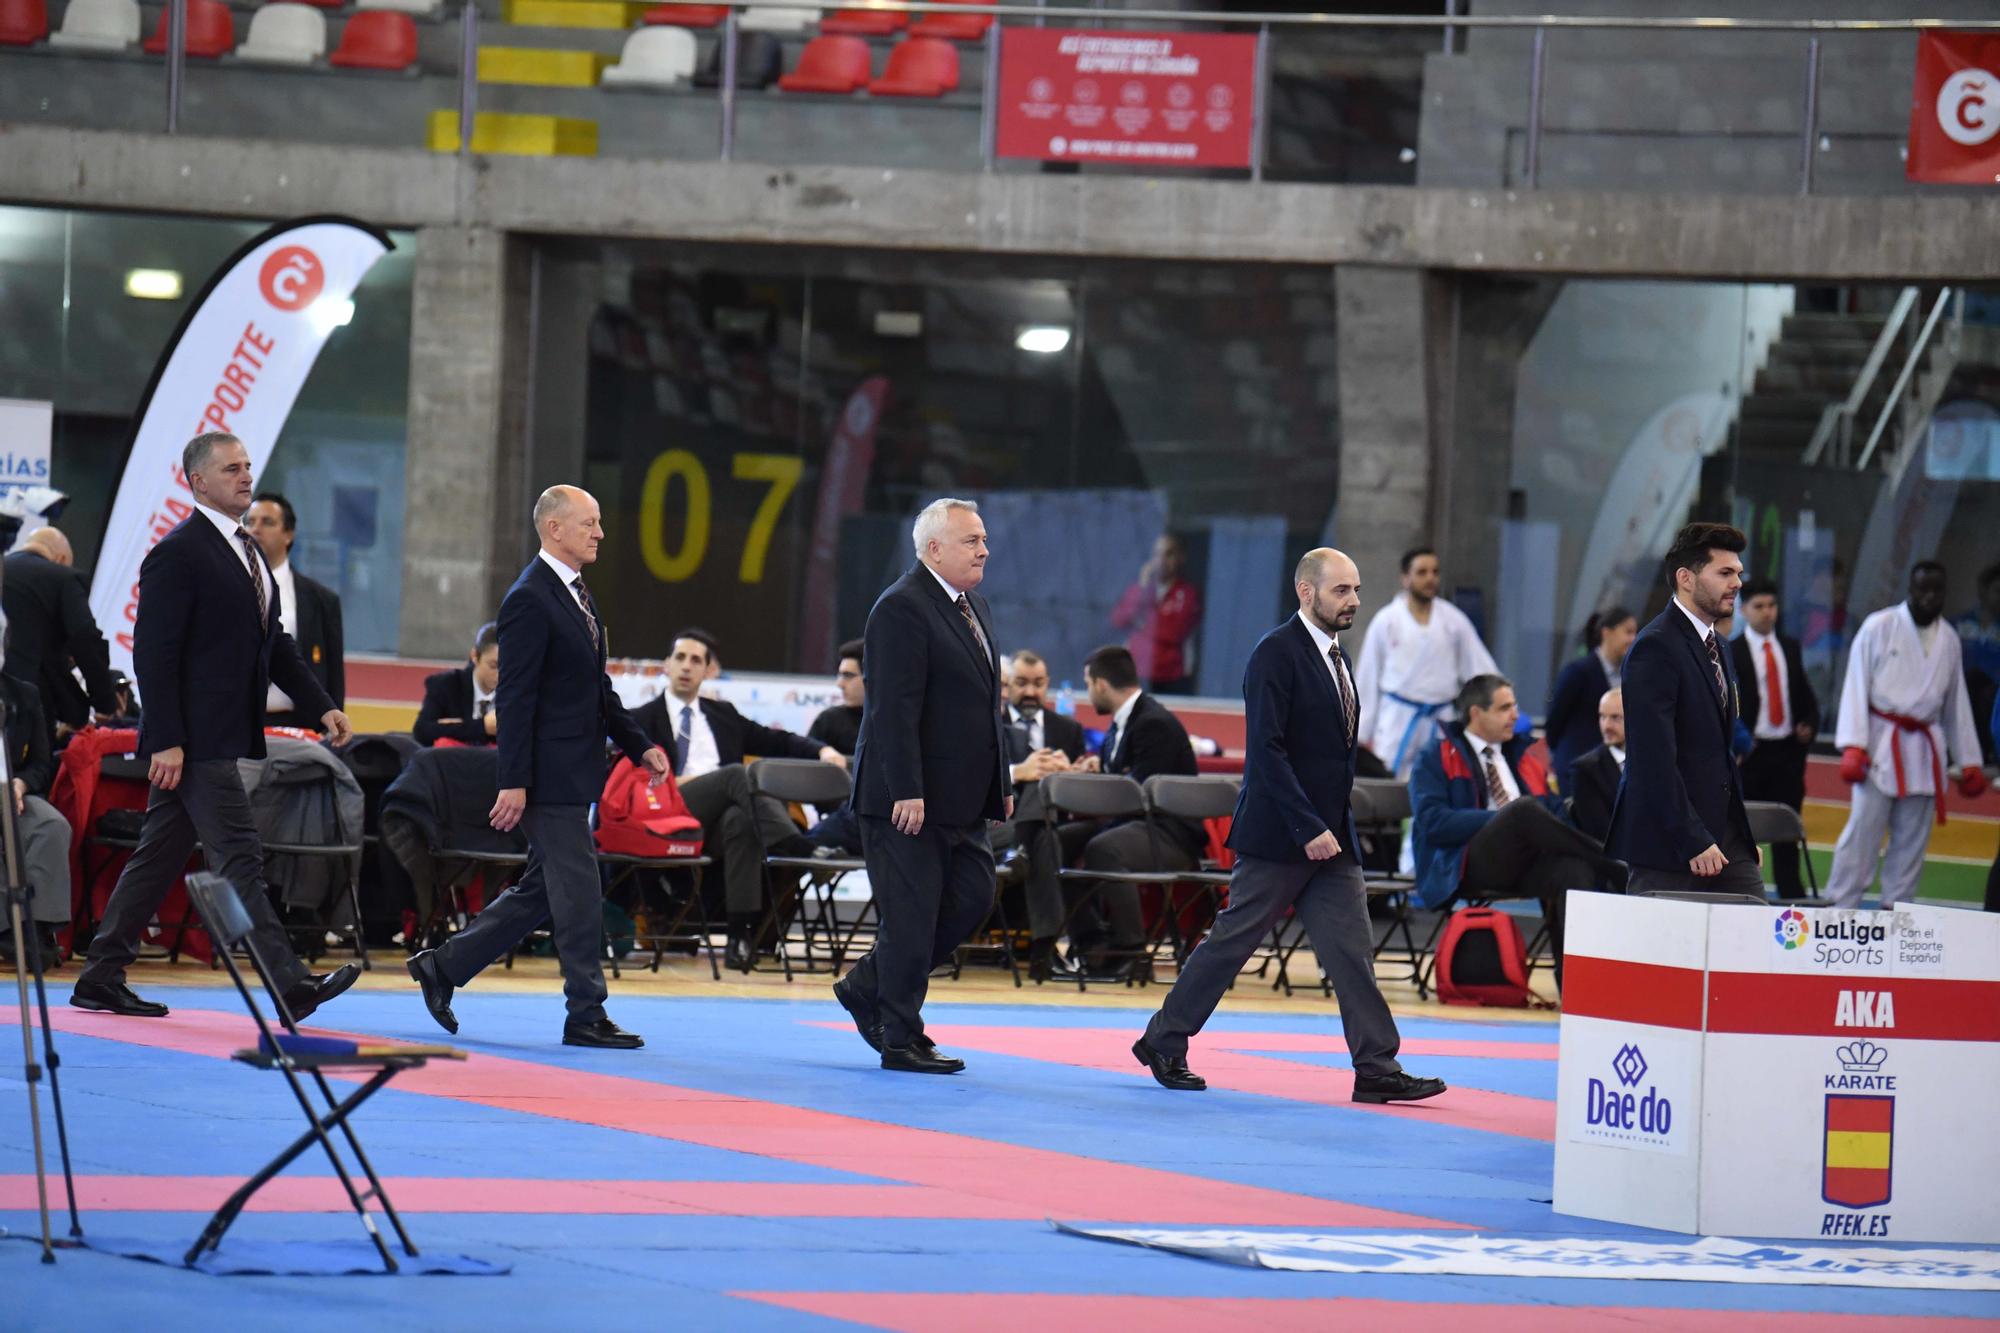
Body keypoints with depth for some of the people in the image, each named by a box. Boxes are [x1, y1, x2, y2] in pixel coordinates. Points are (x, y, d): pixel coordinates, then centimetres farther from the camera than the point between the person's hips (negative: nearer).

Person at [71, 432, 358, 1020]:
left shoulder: (248, 553, 18)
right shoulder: (178, 554, -12)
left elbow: (275, 644, 23)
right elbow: (153, 653, -16)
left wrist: (323, 707, 12)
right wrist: (165, 741, -21)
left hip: (228, 734, 9)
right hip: (195, 739, -9)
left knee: (160, 856, 12)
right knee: (239, 859, -11)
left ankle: (101, 979, 18)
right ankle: (289, 984, -15)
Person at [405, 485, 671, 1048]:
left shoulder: (576, 594, 16)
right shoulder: (530, 600, -14)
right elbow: (515, 698, -18)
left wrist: (638, 744, 15)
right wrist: (514, 783, -21)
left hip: (573, 773, 10)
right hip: (549, 774, -10)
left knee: (542, 890, 14)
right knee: (579, 891, -6)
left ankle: (444, 966, 23)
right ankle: (586, 1016, 0)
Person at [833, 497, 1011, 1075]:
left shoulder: (973, 606, 16)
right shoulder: (902, 609, -15)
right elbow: (894, 707, -20)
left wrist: (1001, 782, 17)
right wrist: (907, 792, -24)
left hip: (963, 800, 9)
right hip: (912, 799, -9)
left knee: (972, 899, 10)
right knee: (912, 915, -3)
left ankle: (867, 988, 23)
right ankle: (901, 1039, 5)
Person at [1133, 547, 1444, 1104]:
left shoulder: (1334, 656, 15)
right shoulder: (1276, 654, -13)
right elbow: (1266, 750, -19)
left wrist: (1335, 826, 13)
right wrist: (1308, 828, -22)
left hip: (1329, 838, 8)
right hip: (1278, 837, -8)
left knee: (1352, 950, 2)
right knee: (1232, 940, 1)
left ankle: (1377, 1069, 0)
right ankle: (1164, 1042, 13)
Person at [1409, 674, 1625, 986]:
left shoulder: (1523, 755, 26)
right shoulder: (1436, 759, 9)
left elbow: (1554, 809, 23)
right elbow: (1432, 822, -7)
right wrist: (1502, 819, -14)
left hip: (1527, 863, 5)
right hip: (1469, 866, -5)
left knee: (1574, 868, -32)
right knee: (1524, 808, -34)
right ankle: (1615, 871, -29)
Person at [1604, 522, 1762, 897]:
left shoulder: (1713, 645, 17)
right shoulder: (1656, 648, -13)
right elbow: (1654, 758, -20)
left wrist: (1742, 834, 17)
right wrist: (1693, 842, -21)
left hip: (1724, 832, 9)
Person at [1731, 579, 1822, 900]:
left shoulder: (1790, 648, 13)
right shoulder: (1730, 653, -2)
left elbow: (1804, 693, 18)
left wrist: (1810, 725, 0)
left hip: (1788, 751, 4)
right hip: (1750, 751, -4)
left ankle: (1791, 894, 8)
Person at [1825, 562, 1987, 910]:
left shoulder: (1948, 639, 11)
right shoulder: (1879, 627, -4)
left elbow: (1956, 702, 17)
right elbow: (1856, 686, -7)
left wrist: (1968, 762, 16)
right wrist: (1853, 746, -15)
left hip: (1925, 748, 5)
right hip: (1881, 743, -5)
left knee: (1912, 838, 7)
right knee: (1863, 830, -9)